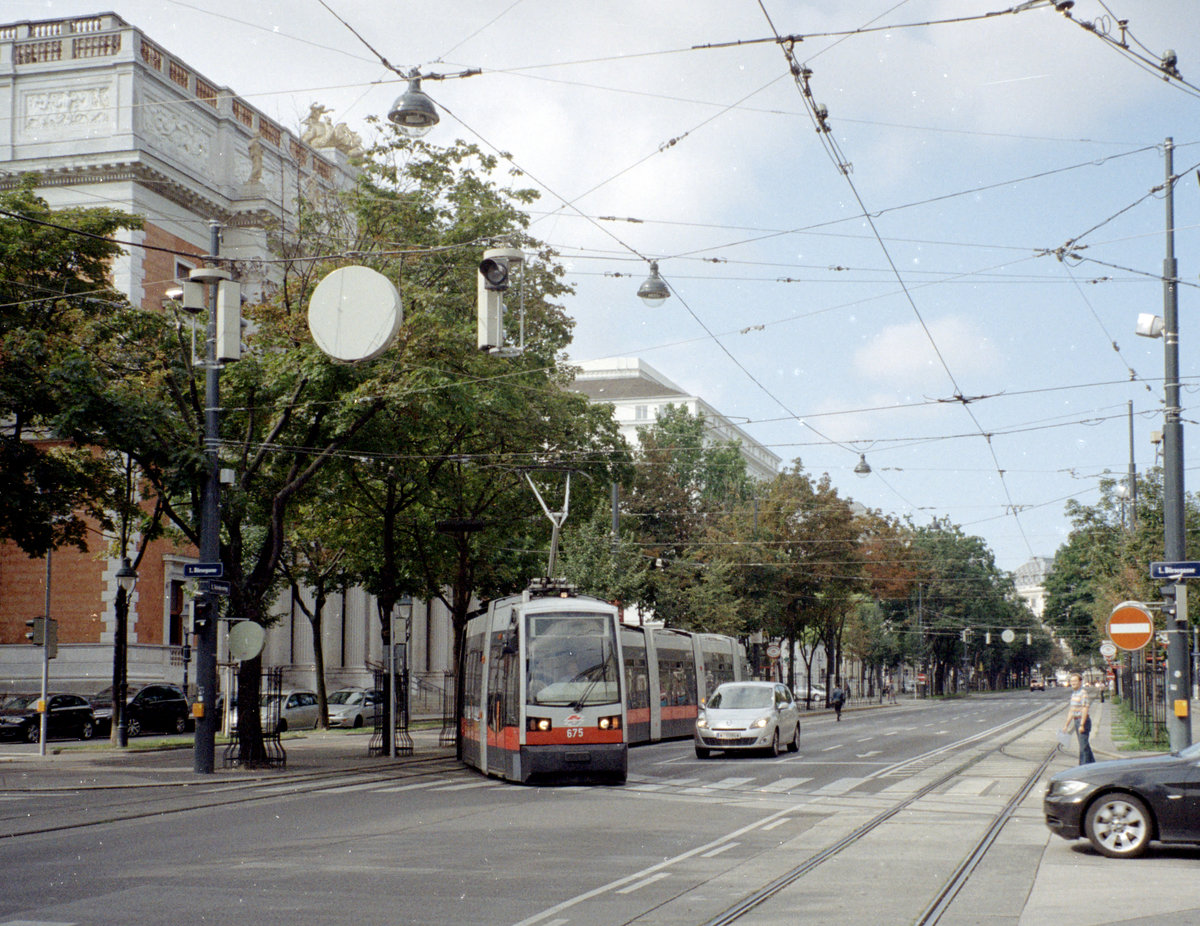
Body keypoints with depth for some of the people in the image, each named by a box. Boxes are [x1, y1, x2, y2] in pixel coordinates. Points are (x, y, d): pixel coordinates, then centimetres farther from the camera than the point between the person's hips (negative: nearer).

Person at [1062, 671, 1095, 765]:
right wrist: (1067, 724, 21)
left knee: (1083, 745, -10)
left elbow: (1085, 709, -20)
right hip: (1076, 721, 9)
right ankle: (1092, 764, 24)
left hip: (1083, 721, -9)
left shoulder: (1083, 692, -14)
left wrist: (1082, 725, -24)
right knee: (1084, 744, 15)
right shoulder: (1074, 693, 15)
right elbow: (1071, 710, 21)